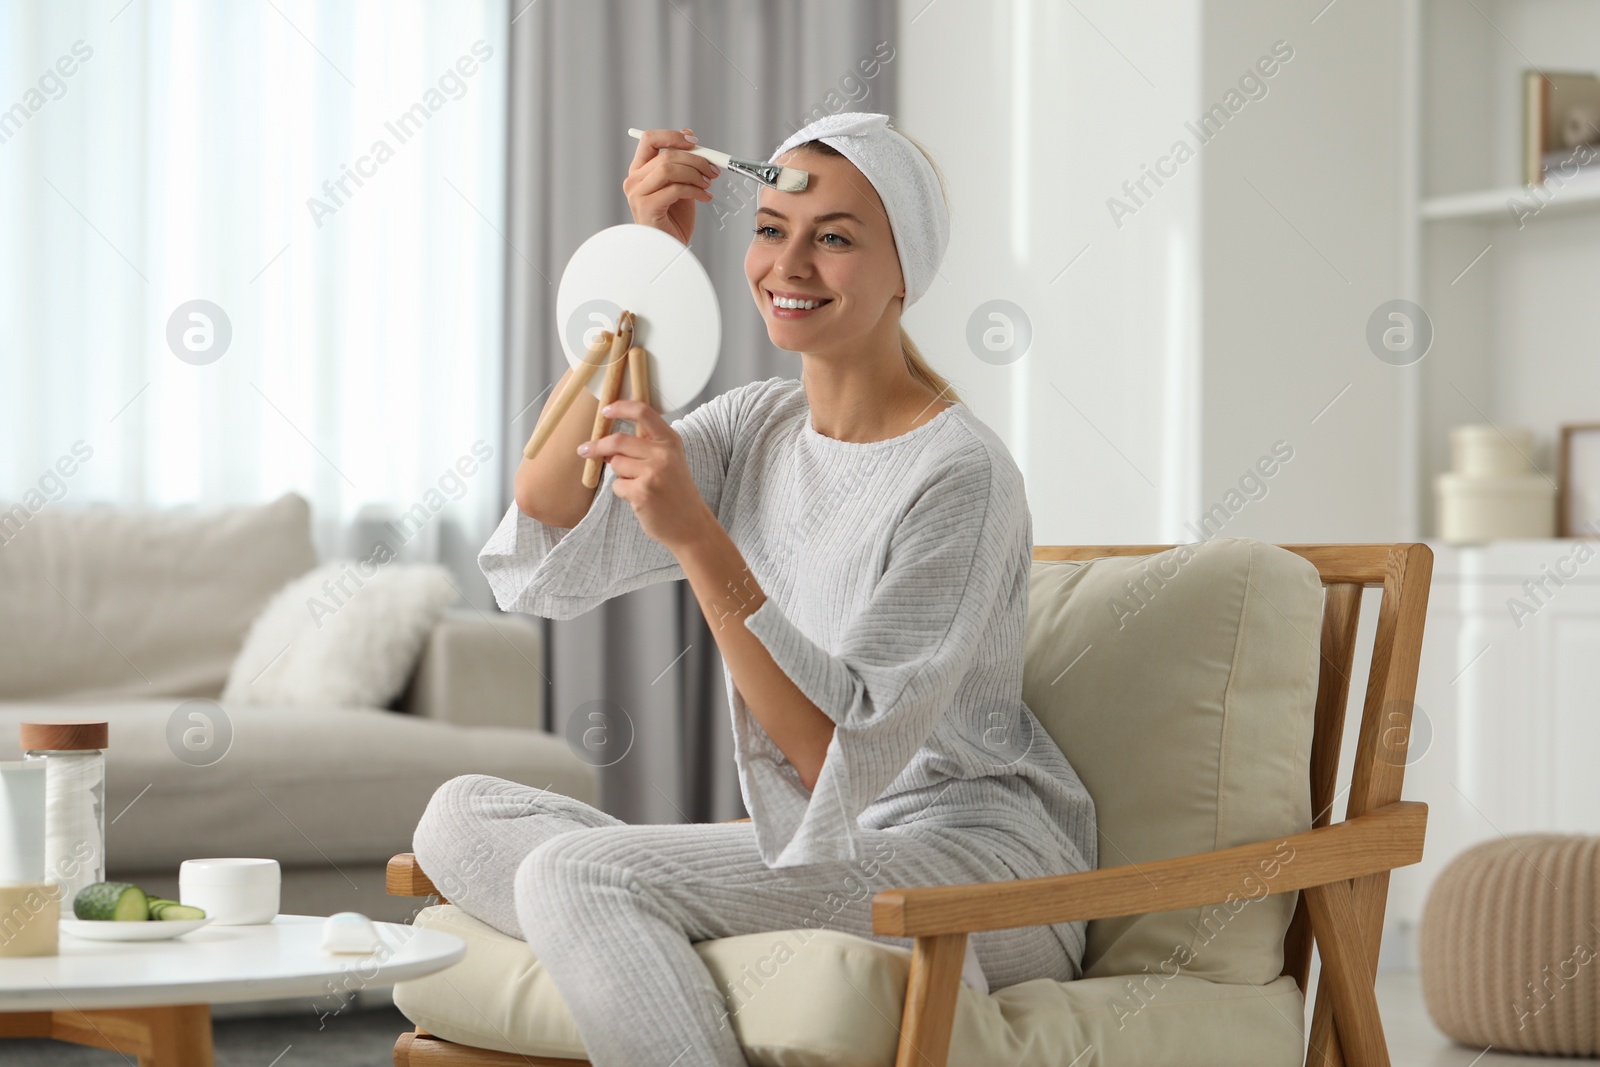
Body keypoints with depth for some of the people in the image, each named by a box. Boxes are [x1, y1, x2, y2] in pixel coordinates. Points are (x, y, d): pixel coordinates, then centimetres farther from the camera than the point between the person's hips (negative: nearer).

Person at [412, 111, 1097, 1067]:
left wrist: (699, 540, -28)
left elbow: (845, 753, -20)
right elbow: (543, 542, -5)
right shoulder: (755, 429, 8)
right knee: (461, 818, -7)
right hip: (815, 853, 8)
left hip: (988, 879, -8)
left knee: (577, 872, -25)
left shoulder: (962, 475, -14)